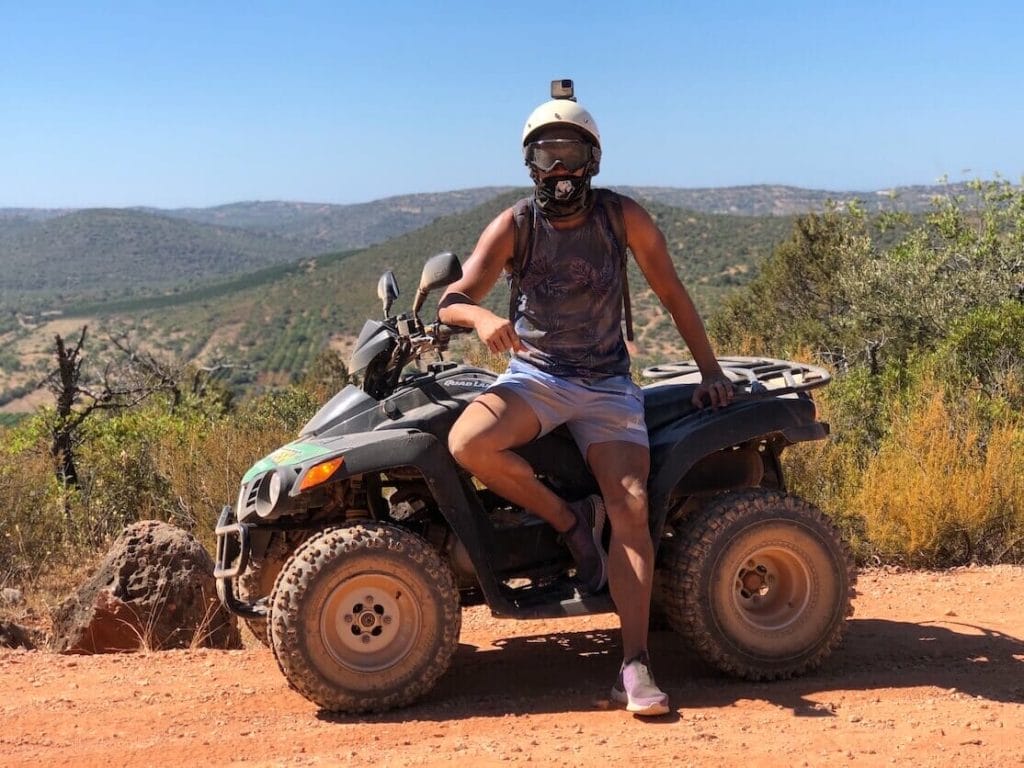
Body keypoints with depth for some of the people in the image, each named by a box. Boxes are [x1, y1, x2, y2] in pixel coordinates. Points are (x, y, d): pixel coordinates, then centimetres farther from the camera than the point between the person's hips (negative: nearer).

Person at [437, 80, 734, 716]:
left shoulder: (624, 217, -1)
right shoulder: (513, 226, -3)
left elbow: (672, 293, 7)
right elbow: (452, 301, -7)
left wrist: (711, 370, 3)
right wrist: (481, 316, -31)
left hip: (607, 384, 0)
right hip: (534, 376, 0)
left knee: (631, 507, -21)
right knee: (467, 442, -31)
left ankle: (636, 666, -19)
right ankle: (570, 519, -8)